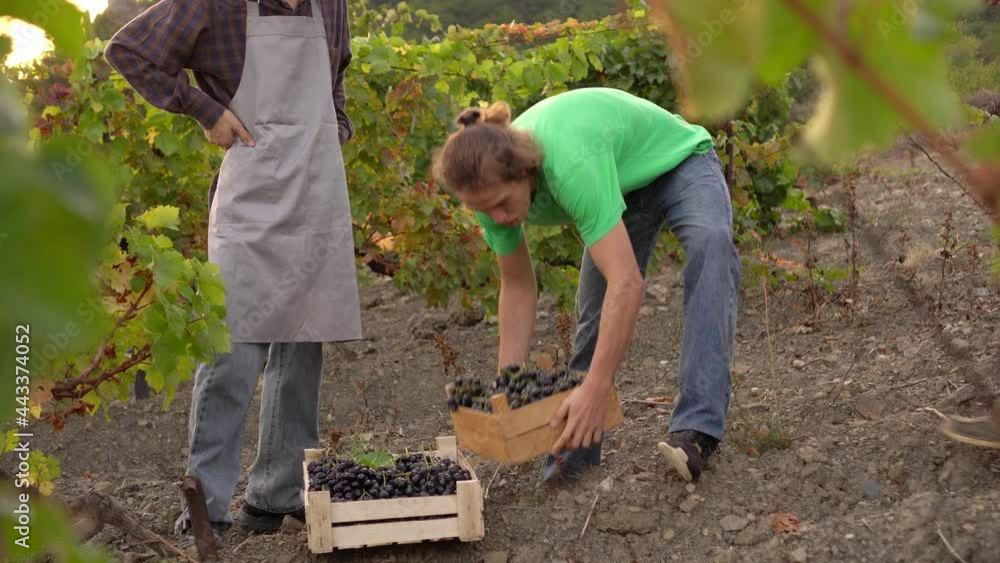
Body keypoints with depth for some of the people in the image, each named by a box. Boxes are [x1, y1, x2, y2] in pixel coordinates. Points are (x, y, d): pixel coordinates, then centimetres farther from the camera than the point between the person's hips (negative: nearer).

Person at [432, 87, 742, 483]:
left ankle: (697, 428, -39)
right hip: (621, 183, 6)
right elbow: (518, 287, -10)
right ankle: (576, 445, 13)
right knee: (595, 310, -4)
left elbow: (627, 282, -47)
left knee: (710, 243, -35)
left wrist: (596, 388, -50)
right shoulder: (492, 184, -22)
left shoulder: (570, 164, -44)